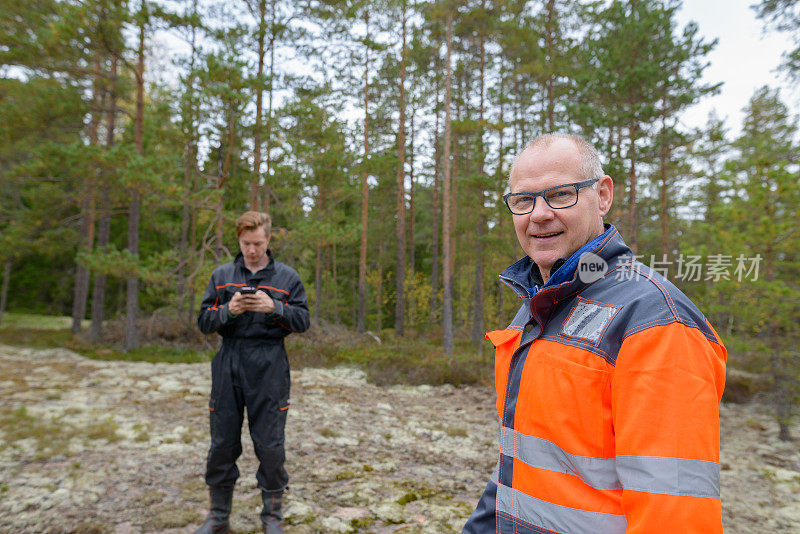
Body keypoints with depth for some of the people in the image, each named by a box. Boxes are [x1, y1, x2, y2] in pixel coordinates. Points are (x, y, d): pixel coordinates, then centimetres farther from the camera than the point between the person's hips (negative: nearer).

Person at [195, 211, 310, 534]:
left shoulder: (287, 277, 6)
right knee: (222, 443, 9)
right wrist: (228, 310, -13)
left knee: (270, 445, 3)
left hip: (269, 370, -2)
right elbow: (203, 322, 7)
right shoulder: (221, 275, 10)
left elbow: (303, 321, 1)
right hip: (228, 366, 2)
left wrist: (274, 307, -16)